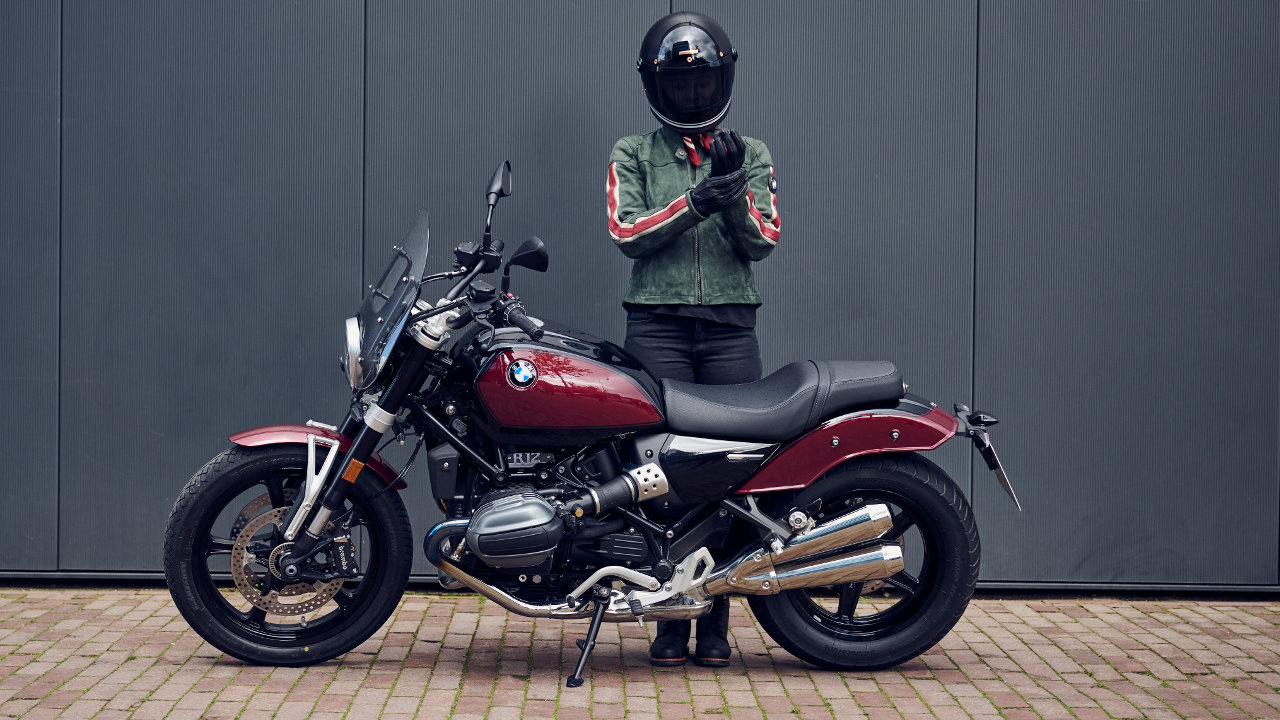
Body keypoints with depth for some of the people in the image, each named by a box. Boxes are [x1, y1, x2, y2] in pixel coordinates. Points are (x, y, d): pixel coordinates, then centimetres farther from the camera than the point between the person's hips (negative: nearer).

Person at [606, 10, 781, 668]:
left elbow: (762, 241, 4)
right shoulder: (633, 155, 13)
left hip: (731, 328, 1)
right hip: (657, 324, -1)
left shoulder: (751, 154, 16)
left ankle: (716, 622, 5)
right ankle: (670, 620, 3)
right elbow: (626, 232, -3)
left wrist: (734, 190, -14)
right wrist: (696, 201, -14)